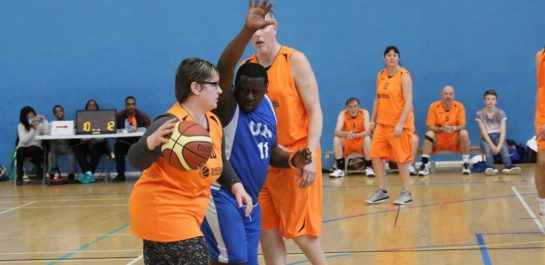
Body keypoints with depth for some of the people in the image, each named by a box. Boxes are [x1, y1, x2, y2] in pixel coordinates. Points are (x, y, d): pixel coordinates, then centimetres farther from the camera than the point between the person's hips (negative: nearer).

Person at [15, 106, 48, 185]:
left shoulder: (39, 124, 0)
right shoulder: (21, 126, -2)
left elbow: (47, 134, -20)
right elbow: (24, 140, -17)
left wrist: (44, 120, -19)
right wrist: (33, 129, -21)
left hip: (36, 148, 0)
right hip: (23, 148, 0)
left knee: (33, 150, -37)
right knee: (20, 151, -36)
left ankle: (40, 171, -15)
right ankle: (19, 176, -20)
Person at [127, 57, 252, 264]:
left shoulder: (214, 122, 5)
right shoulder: (172, 123, -22)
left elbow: (219, 163, 20)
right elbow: (137, 161, -34)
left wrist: (236, 186, 3)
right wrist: (152, 141, -54)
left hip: (188, 212, 9)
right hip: (160, 211, -9)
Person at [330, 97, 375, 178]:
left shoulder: (364, 113, -15)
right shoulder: (343, 114, -13)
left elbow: (368, 131, -25)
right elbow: (337, 132, -25)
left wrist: (356, 135, -45)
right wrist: (347, 133, -47)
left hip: (361, 142, -1)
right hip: (347, 143, 1)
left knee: (367, 138, -32)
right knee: (336, 139, -26)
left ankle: (369, 168, -19)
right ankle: (340, 169, -19)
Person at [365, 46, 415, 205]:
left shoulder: (404, 75, -10)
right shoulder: (381, 75, 10)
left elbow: (408, 101, -17)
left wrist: (400, 123, -24)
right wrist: (372, 120, 13)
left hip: (399, 124, -7)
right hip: (382, 123, 7)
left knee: (401, 158, -1)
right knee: (376, 155, 3)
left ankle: (406, 193, 10)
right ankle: (382, 191, 13)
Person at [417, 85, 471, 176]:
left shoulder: (459, 106, -6)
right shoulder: (434, 106, -8)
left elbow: (462, 126, -9)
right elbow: (430, 127, -11)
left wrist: (453, 128, -32)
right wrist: (442, 129, -30)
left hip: (454, 139, 1)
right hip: (438, 139, 0)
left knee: (464, 133, -28)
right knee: (429, 134, -30)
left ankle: (466, 164, -18)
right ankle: (424, 165, -29)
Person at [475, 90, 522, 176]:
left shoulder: (501, 113, 2)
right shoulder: (480, 114, 0)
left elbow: (503, 132, -7)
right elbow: (483, 131, -8)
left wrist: (499, 146, -24)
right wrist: (492, 145, -23)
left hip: (498, 136, 1)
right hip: (486, 137, -1)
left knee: (504, 148, -31)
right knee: (488, 149, -34)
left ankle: (508, 167, -54)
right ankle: (490, 167, -57)